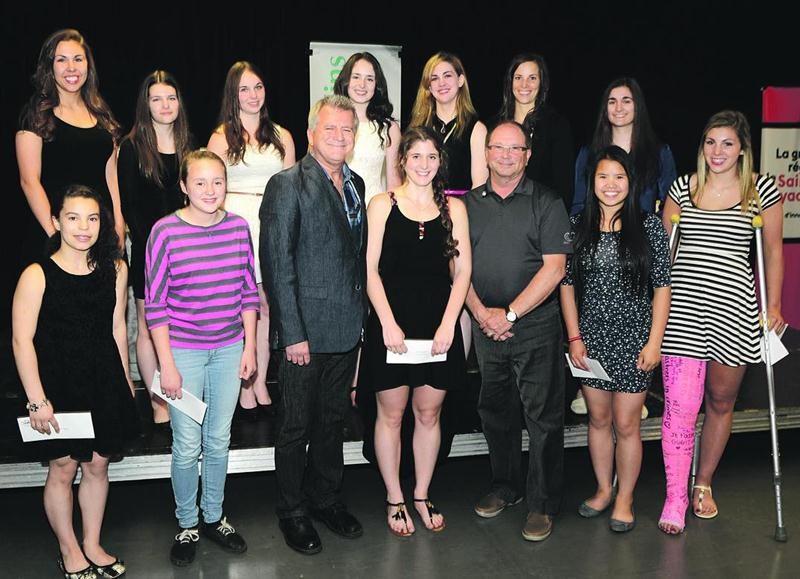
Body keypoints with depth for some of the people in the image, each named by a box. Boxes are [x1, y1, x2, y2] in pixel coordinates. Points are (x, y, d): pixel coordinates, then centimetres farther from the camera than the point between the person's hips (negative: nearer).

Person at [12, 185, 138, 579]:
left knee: (97, 465, 14)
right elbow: (22, 341, -13)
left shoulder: (114, 269, -1)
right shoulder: (37, 276, -14)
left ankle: (92, 544, 33)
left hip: (104, 384, 4)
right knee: (63, 469, 9)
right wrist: (37, 400, -15)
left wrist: (123, 380, 12)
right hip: (58, 386, -4)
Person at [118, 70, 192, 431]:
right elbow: (128, 203, -4)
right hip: (149, 249, -3)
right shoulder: (132, 147, -1)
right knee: (149, 327, 2)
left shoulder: (189, 145, 11)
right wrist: (150, 243, -11)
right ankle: (158, 404, 10)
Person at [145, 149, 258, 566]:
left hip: (229, 350, 3)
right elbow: (155, 303, -9)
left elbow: (249, 291, 6)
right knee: (187, 445, 6)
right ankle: (187, 525, 26)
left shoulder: (238, 227, -1)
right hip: (184, 352, -3)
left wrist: (249, 346, 4)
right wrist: (167, 364, -10)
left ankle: (214, 517, 33)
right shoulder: (165, 231, -11)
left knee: (219, 441, 15)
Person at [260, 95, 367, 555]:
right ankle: (293, 512, 24)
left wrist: (363, 317, 8)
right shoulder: (288, 185, -10)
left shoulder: (355, 185, 10)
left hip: (347, 330, 6)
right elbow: (277, 263, -14)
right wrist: (293, 333, -17)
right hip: (305, 330, -6)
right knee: (297, 426, 7)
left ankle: (327, 499, 35)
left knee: (334, 420, 18)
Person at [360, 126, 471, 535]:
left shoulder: (453, 208, 6)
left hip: (439, 326, 2)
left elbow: (462, 271, 3)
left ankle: (422, 496, 27)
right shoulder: (383, 205, 0)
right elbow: (370, 270, -4)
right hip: (391, 324, -2)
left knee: (429, 413, 11)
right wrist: (388, 323, -12)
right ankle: (394, 499, 22)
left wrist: (448, 324, -7)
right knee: (391, 414, 7)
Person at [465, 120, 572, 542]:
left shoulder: (547, 203, -2)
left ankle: (541, 504, 12)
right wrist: (481, 312, -8)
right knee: (495, 412, 15)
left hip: (535, 328, -4)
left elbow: (554, 268, -9)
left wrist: (510, 314, -13)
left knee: (543, 417, 0)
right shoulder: (469, 204, 8)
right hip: (486, 328, 4)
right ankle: (504, 487, 32)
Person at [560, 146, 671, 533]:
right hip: (591, 338, 2)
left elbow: (662, 288, -3)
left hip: (634, 339, -2)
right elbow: (567, 284, 4)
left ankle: (624, 498, 23)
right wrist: (574, 337, -1)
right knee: (599, 418, 14)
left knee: (626, 424, 4)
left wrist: (655, 341, -8)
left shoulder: (648, 226, -4)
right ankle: (603, 489, 33)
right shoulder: (578, 226, 1)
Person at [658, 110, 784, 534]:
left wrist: (773, 306, 6)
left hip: (734, 308, 0)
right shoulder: (683, 187, 8)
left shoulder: (762, 190, 4)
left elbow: (773, 250, 9)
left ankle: (704, 485, 30)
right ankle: (675, 498, 7)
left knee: (721, 401, 12)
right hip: (682, 307, 0)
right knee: (679, 405, -4)